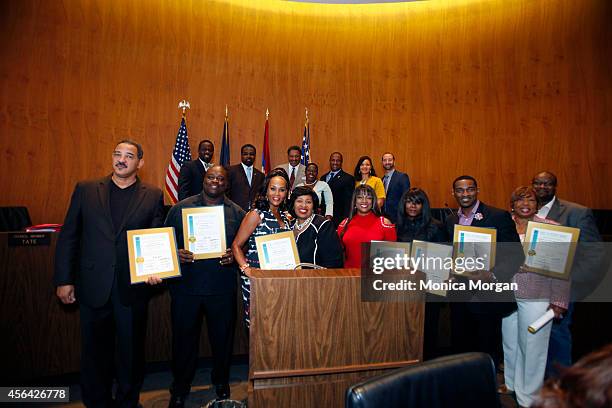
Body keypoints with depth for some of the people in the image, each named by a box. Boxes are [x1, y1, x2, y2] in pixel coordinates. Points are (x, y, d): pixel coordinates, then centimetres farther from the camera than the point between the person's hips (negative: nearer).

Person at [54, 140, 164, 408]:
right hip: (93, 287, 1)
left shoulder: (153, 195, 1)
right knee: (95, 353, 16)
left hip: (133, 287, 0)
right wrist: (63, 280, 0)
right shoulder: (85, 190, 4)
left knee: (132, 352, 14)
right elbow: (68, 237, 4)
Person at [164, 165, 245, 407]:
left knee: (222, 337, 13)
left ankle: (221, 382, 39)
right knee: (184, 337, 11)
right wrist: (176, 253, -15)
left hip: (222, 287, 1)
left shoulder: (236, 212, 5)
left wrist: (234, 255, -13)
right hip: (185, 285, 0)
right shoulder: (181, 208, 4)